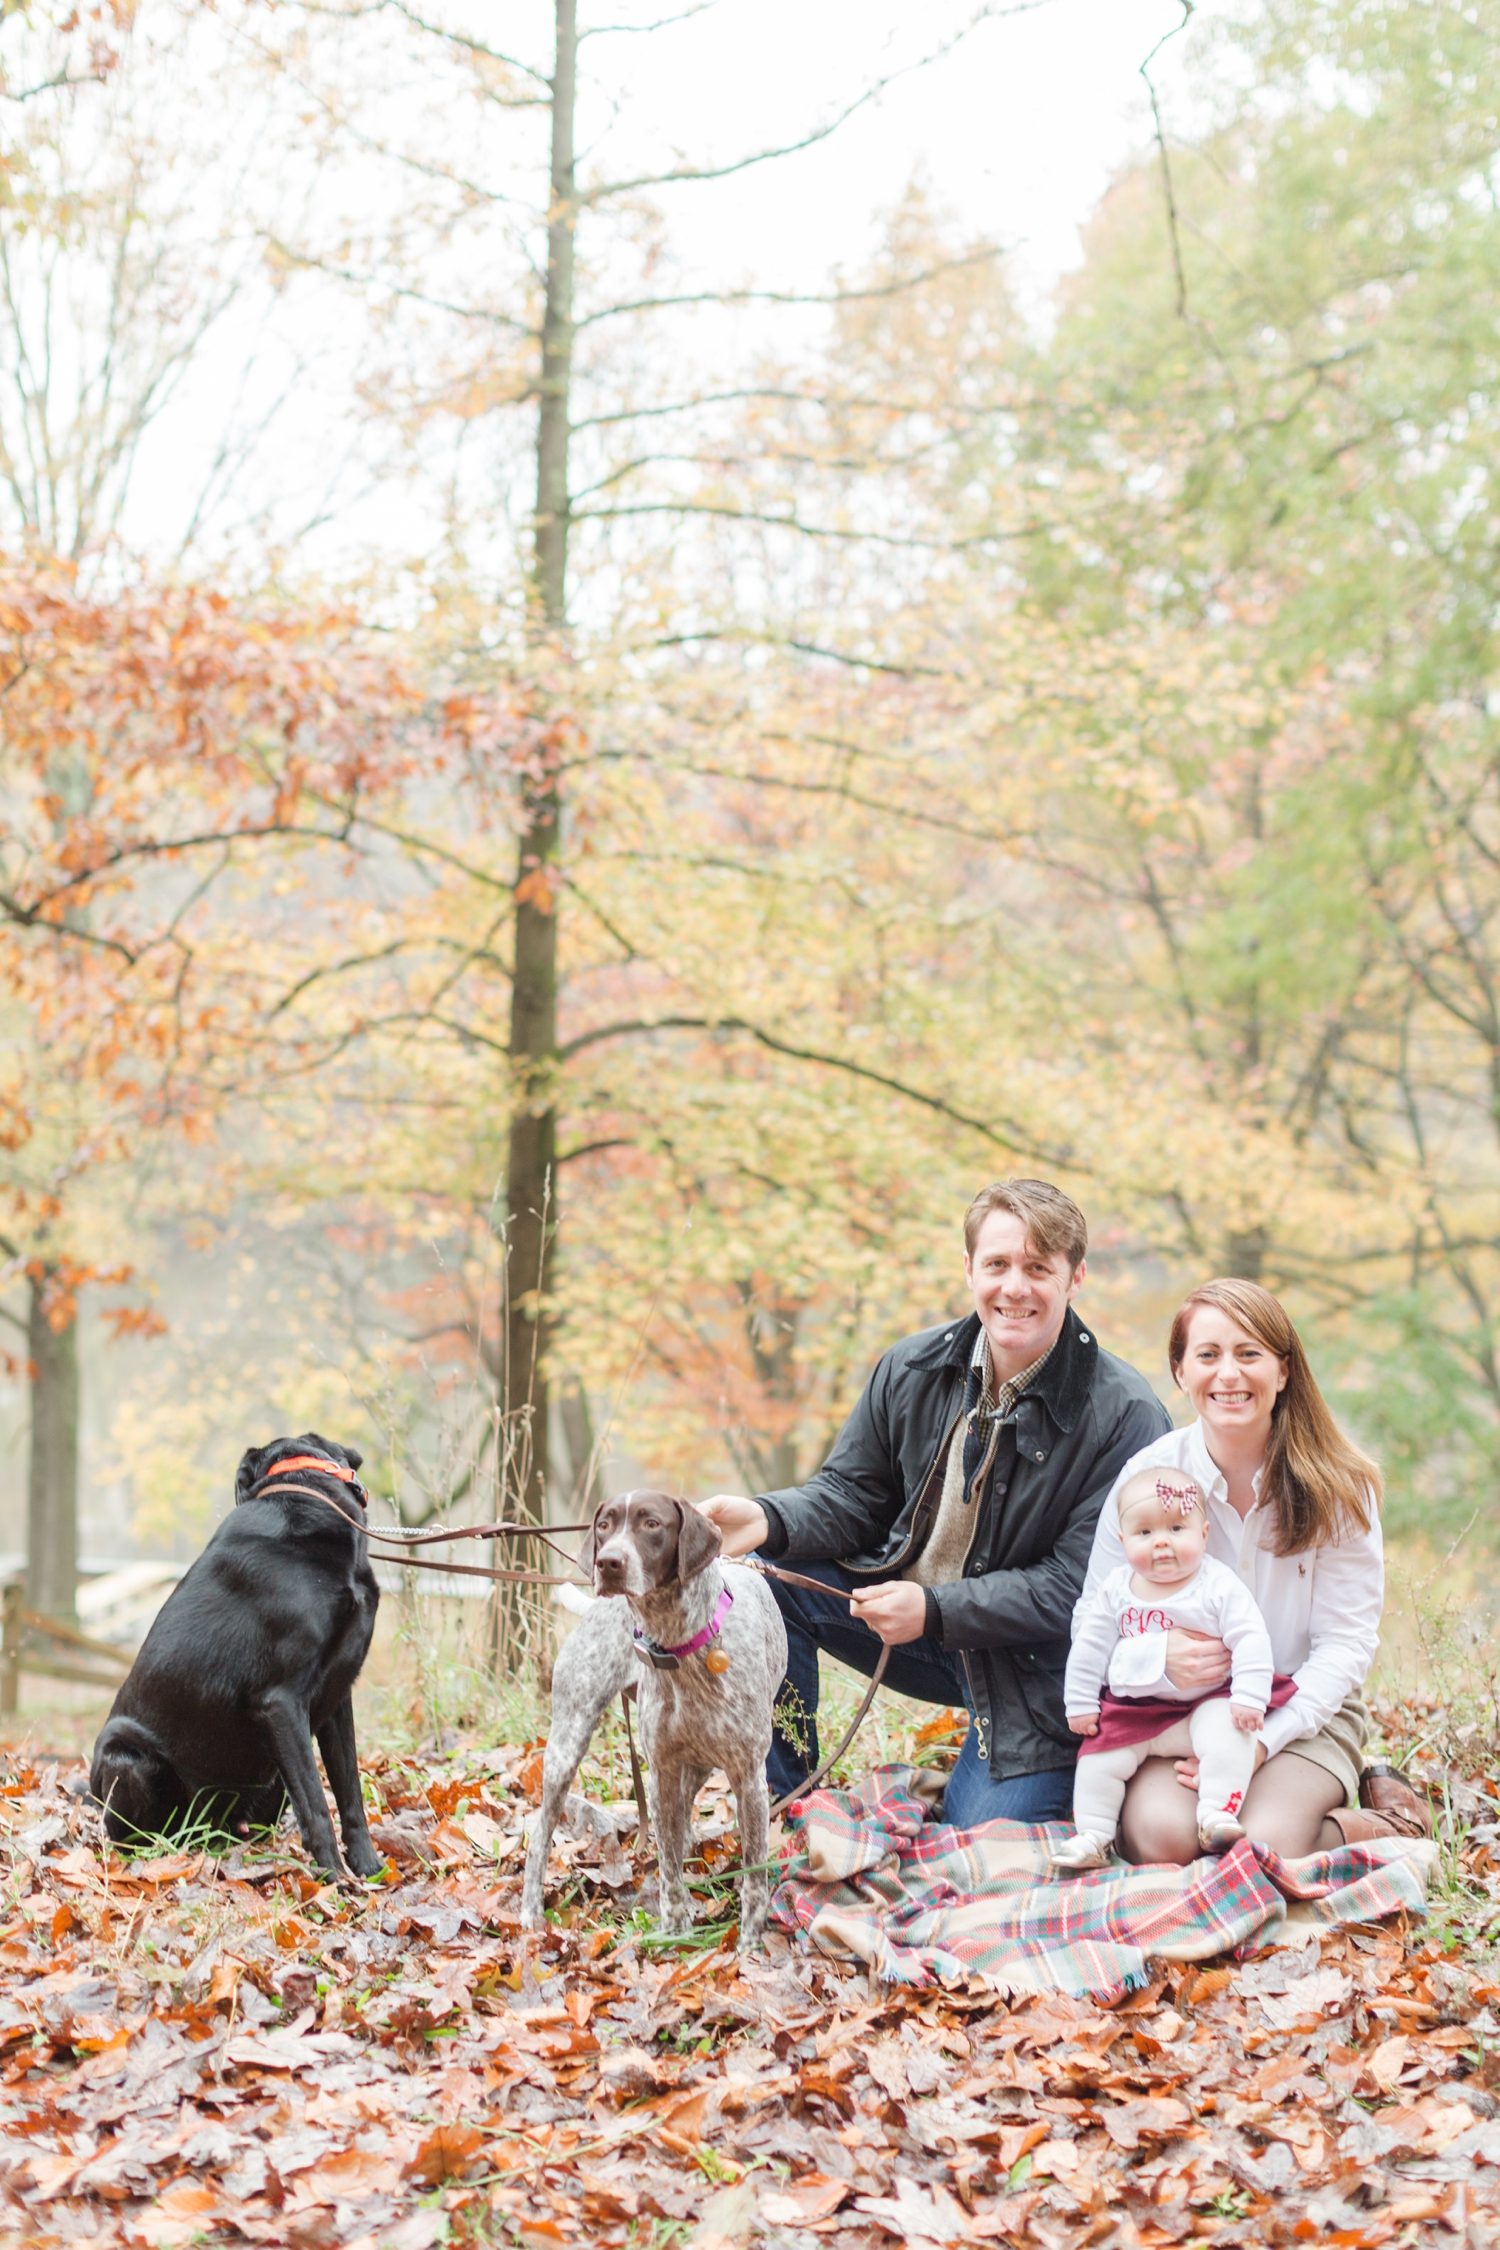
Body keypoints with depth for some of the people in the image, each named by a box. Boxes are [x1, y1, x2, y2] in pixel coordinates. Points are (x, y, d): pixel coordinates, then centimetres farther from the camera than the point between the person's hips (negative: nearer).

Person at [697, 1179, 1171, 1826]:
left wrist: (935, 1610, -26)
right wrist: (768, 1520, -17)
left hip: (1033, 1672, -4)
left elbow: (1075, 1587, -19)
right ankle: (781, 1813, -5)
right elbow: (852, 1494, 6)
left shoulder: (1124, 1415, -18)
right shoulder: (912, 1369, -2)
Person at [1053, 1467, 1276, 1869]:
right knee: (1098, 1761, -7)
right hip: (1132, 1711, 3)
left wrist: (1249, 1698, -22)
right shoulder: (1114, 1591, 0)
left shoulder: (1219, 1587, -10)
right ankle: (1091, 1836, 4)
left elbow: (1250, 1640, -13)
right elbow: (1089, 1647, 8)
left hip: (1204, 1705, -3)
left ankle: (1217, 1815, -25)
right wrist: (1080, 1703, 6)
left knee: (1229, 1735, -29)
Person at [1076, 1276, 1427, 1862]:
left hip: (1304, 1714, 0)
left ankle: (1381, 1823, 0)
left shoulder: (1340, 1488, -5)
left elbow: (1347, 1643, -7)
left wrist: (1261, 1741, -20)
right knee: (1162, 1837, -31)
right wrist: (1160, 1658, -25)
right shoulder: (1146, 1475, -5)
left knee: (1265, 1846, -30)